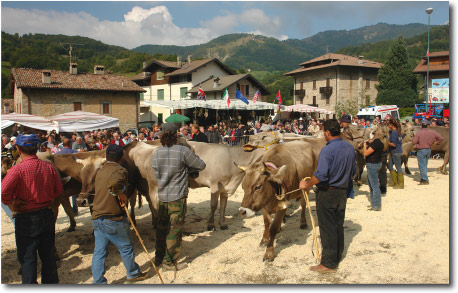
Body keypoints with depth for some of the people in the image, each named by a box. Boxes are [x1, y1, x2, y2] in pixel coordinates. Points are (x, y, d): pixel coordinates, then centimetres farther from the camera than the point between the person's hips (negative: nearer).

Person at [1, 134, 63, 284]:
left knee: (27, 256, 9)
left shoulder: (17, 169, -17)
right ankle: (51, 282, 31)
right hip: (47, 215, 5)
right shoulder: (49, 167, -3)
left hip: (26, 218, -4)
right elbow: (59, 190, 3)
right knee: (47, 253, 18)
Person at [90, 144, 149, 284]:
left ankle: (98, 282, 15)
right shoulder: (120, 170, -14)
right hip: (114, 219, -6)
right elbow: (114, 183, -35)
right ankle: (133, 274, 30)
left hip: (97, 218, 6)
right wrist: (121, 194, -21)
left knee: (99, 251, 11)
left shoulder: (100, 171, 10)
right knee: (126, 248, 13)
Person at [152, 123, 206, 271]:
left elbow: (157, 174, 8)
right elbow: (201, 166, -5)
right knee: (175, 230, 6)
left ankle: (159, 258, 33)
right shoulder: (183, 151, -14)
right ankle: (169, 262, 16)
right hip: (177, 197, -5)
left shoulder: (157, 153, 0)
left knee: (161, 227, 20)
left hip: (162, 196, 5)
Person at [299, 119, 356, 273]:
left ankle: (328, 263, 9)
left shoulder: (327, 150, -21)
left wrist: (307, 184, -15)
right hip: (343, 191, 8)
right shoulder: (350, 147, 4)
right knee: (339, 225, 19)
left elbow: (321, 175, -28)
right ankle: (338, 255, 33)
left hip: (327, 193, -8)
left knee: (327, 228, 1)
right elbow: (353, 170, 13)